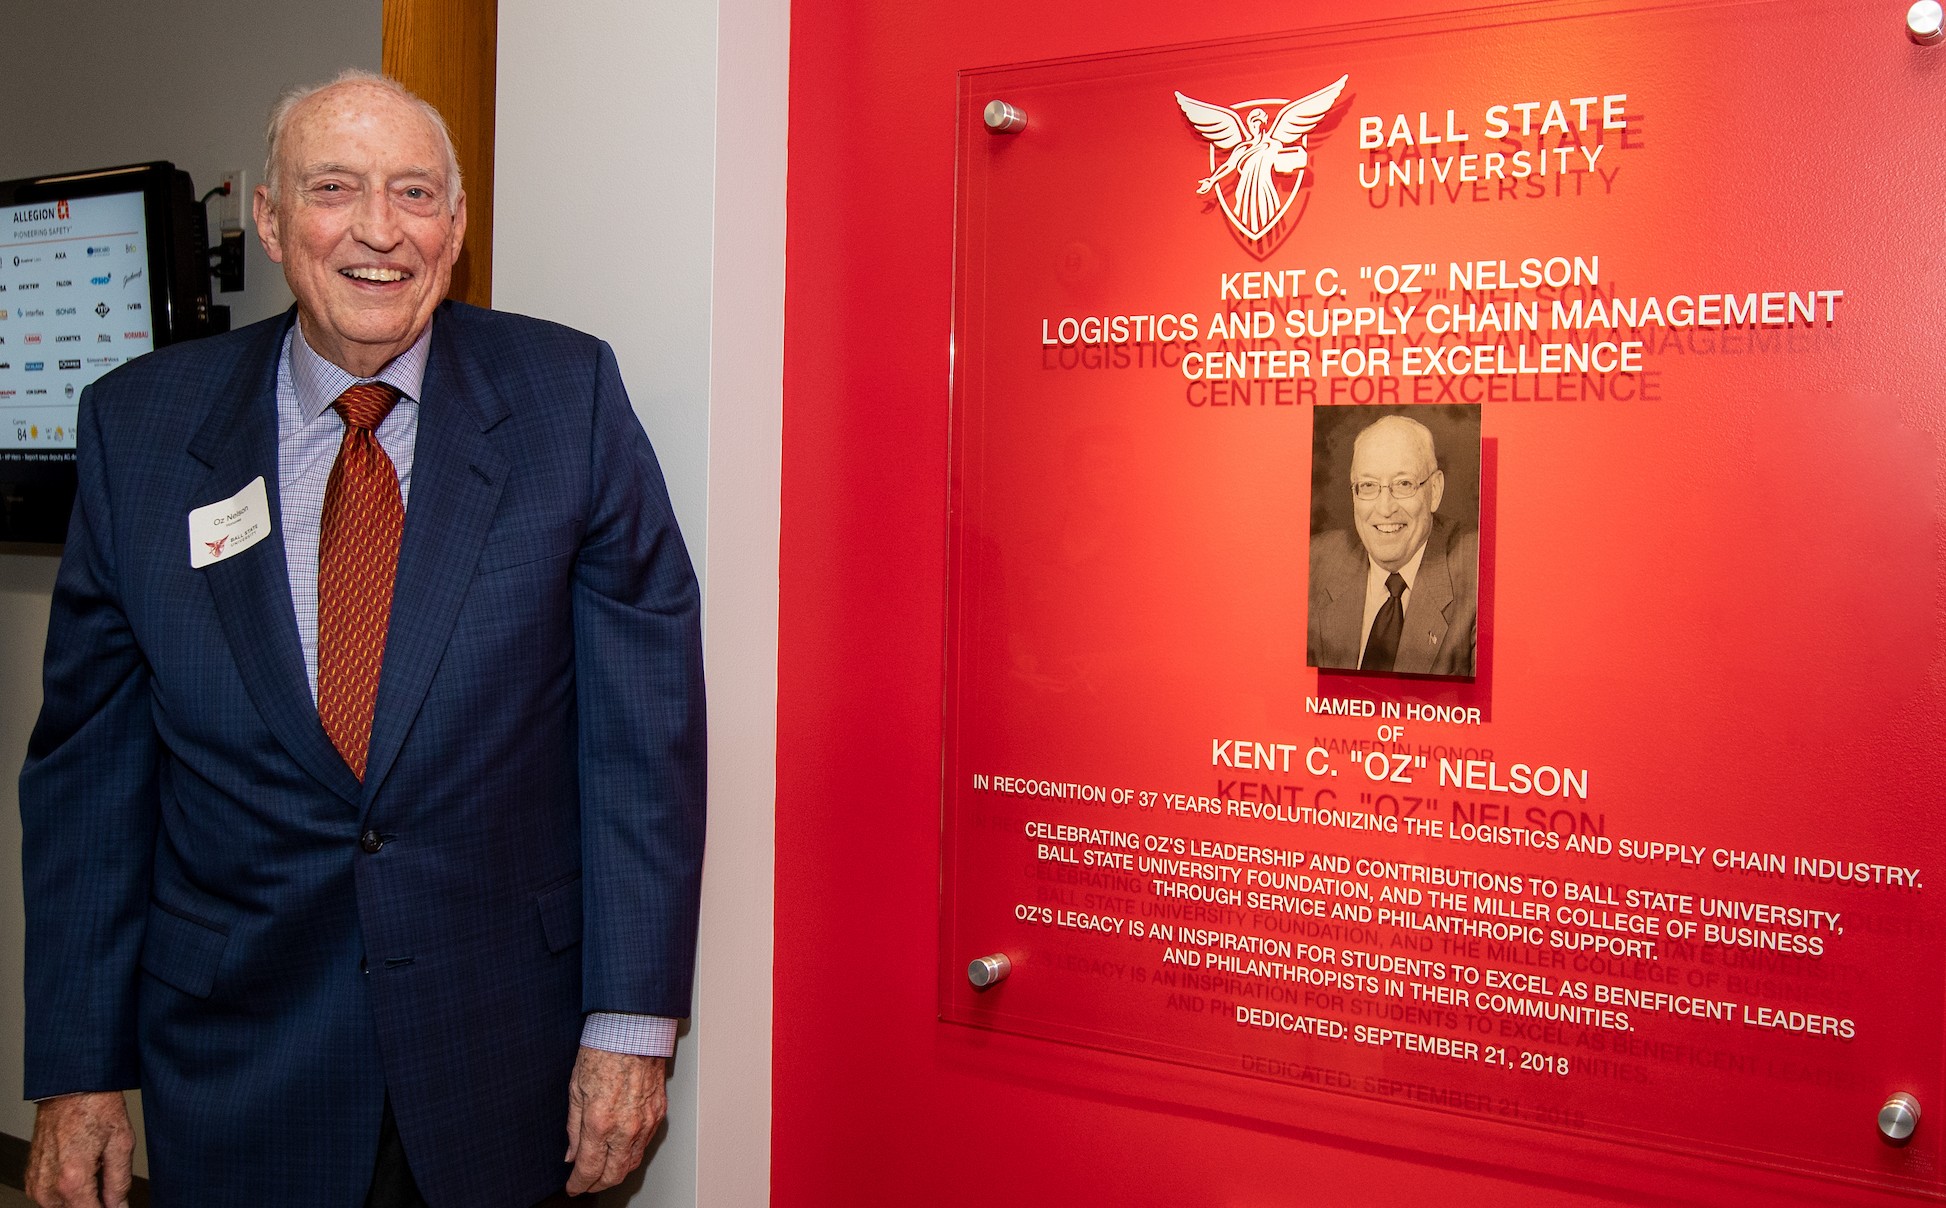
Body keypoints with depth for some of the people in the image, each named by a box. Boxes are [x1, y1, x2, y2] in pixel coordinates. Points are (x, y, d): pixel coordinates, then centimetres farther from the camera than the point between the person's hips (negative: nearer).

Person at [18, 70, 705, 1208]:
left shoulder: (569, 396, -7)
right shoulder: (140, 424, -2)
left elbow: (644, 718, -8)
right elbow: (90, 760, 2)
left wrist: (632, 1021, -10)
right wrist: (79, 1071, 1)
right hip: (236, 1065, 2)